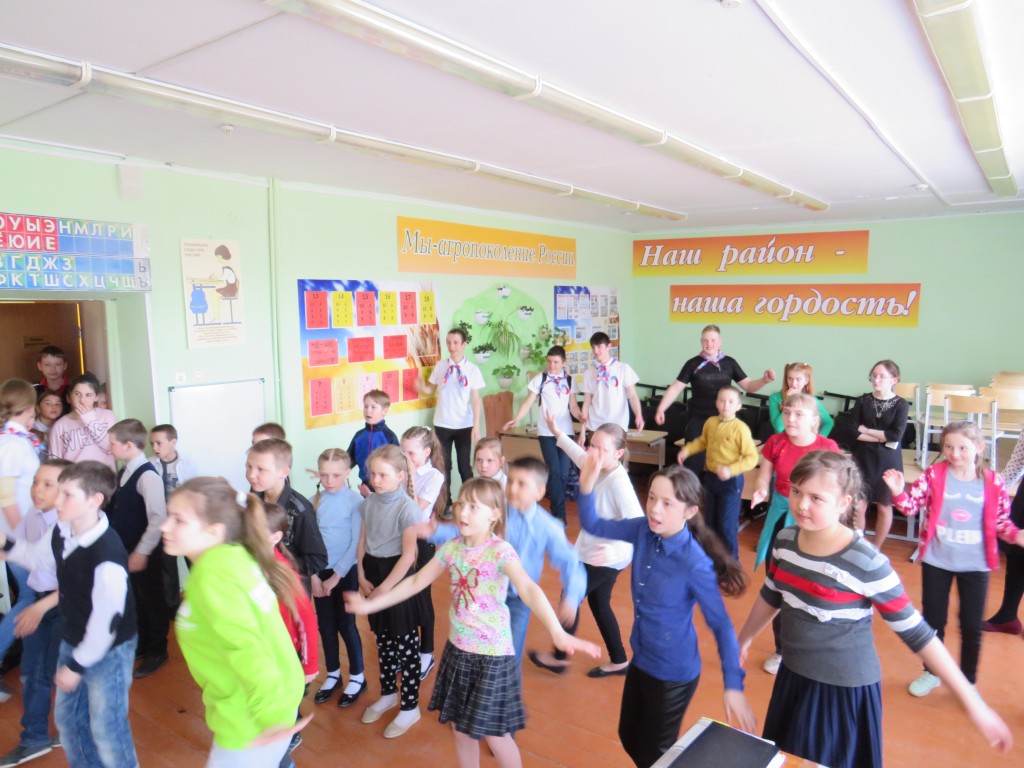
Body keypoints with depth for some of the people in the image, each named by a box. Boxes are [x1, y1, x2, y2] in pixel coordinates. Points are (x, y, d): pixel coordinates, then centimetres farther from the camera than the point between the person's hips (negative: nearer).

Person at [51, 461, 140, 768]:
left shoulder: (107, 554, -33)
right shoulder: (62, 532, -7)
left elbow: (106, 619, -25)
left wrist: (77, 666, -15)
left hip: (108, 650, -8)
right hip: (72, 641, 9)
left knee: (106, 729, 6)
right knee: (66, 717, 24)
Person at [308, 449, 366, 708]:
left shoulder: (355, 501, -14)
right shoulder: (314, 501, -2)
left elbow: (357, 543, -14)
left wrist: (337, 576, -12)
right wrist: (314, 575, -6)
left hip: (345, 572, -4)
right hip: (320, 572, 4)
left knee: (346, 625, 5)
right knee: (325, 626, 14)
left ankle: (357, 677, 24)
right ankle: (333, 674, 34)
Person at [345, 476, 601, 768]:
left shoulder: (500, 551, -21)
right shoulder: (451, 548, -3)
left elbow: (528, 589, -36)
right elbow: (416, 582, 9)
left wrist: (558, 633, -51)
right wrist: (370, 604, 11)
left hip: (492, 654, -6)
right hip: (458, 649, 6)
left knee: (494, 735, 7)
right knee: (460, 729, 19)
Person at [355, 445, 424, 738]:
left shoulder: (406, 507, -19)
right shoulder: (369, 502, 1)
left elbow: (408, 554, -19)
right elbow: (363, 541, 8)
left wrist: (385, 588, -16)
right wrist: (362, 577, 0)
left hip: (397, 577, -6)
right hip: (373, 571, 6)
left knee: (405, 644, 5)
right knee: (383, 639, 20)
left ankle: (410, 707, 20)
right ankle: (388, 694, 39)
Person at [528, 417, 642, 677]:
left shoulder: (618, 483, -31)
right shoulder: (599, 469, -6)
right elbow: (580, 457, 18)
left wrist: (616, 550, -50)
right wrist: (558, 433, 22)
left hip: (605, 558, -8)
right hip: (595, 553, 8)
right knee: (598, 604, 21)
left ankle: (559, 658, 32)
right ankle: (619, 661, 37)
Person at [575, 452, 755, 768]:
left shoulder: (695, 565, -29)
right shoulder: (644, 530, -14)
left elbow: (721, 626, -20)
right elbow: (593, 526, -3)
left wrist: (733, 687, -20)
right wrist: (587, 484, -20)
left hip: (674, 673, -6)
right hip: (641, 660, 6)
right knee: (629, 737, 26)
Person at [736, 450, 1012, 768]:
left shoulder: (866, 563, -26)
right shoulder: (785, 540, -8)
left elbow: (917, 633, -17)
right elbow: (771, 596, 9)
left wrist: (973, 703, -15)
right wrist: (743, 639, 22)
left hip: (845, 691, -5)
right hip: (792, 677, 6)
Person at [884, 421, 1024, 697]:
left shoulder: (993, 483, -7)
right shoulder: (934, 475, -9)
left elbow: (1001, 521, 2)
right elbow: (911, 505, -12)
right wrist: (898, 491, -32)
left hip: (975, 565, 0)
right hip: (936, 561, 0)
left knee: (971, 626, 12)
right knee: (933, 620, 14)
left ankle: (968, 681, 32)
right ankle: (931, 673, 34)